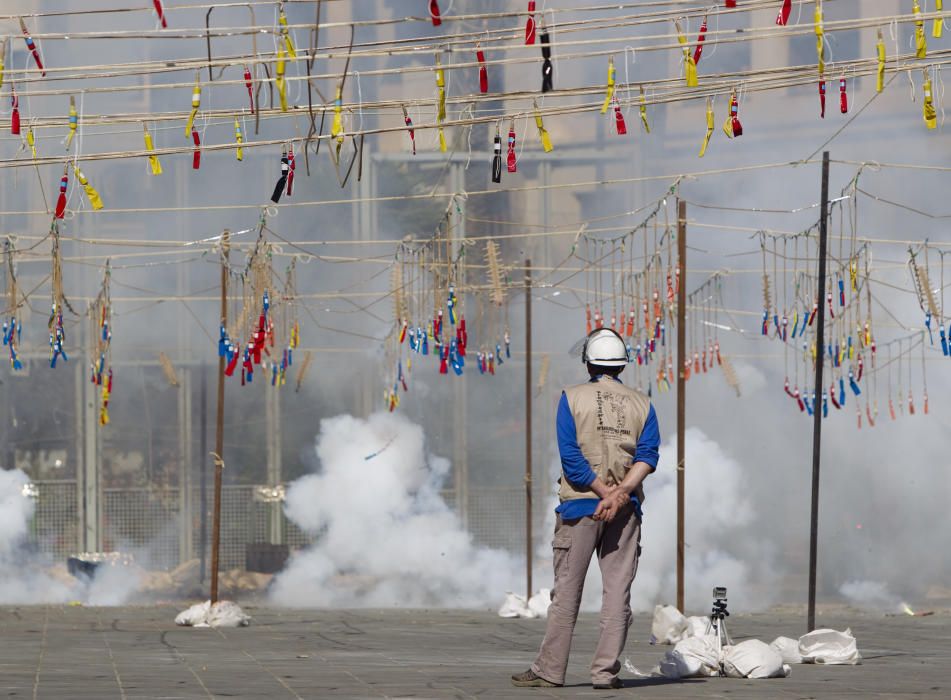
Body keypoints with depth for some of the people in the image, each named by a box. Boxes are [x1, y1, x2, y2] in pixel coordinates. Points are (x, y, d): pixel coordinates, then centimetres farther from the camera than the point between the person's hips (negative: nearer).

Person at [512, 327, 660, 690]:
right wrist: (620, 494, -14)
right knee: (617, 590, 4)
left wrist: (607, 493, -10)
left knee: (567, 589, 2)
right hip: (627, 510, 2)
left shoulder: (573, 398, -1)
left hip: (580, 505, -2)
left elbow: (571, 456, -10)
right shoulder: (641, 403, 6)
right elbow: (647, 455, -5)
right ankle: (606, 671, 1)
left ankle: (550, 670, 4)